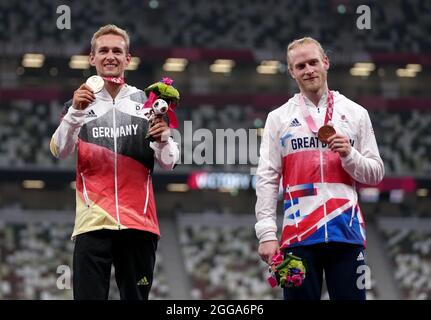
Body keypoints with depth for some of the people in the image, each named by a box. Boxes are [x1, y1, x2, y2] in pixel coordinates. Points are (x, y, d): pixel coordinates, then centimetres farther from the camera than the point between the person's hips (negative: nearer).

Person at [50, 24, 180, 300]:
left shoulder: (146, 103, 12)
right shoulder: (80, 103, 11)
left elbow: (168, 163, 7)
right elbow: (59, 151, -6)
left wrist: (163, 140, -14)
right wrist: (75, 112, -20)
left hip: (139, 222, 1)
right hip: (93, 222, -1)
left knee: (136, 297, 4)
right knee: (89, 296, -9)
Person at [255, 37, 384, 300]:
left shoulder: (355, 113, 11)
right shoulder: (279, 117, 9)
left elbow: (376, 174, 11)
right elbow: (267, 179, 4)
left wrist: (349, 155, -9)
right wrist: (266, 233, -5)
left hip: (347, 232, 1)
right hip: (298, 235, 0)